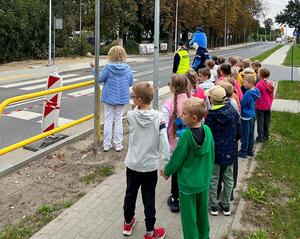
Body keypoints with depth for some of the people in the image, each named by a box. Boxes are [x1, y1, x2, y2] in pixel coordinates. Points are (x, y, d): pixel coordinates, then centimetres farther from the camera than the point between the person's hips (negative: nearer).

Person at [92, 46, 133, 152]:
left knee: (108, 120, 9)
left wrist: (94, 68, 6)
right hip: (122, 98, 2)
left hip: (109, 97, -2)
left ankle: (106, 144, 14)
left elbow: (100, 79, -6)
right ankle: (118, 145, 15)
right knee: (118, 120, 12)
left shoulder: (108, 67, -14)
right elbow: (130, 83, 1)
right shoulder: (127, 68, -5)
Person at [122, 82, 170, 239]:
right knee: (149, 198, 11)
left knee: (130, 194, 20)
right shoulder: (158, 117, -16)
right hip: (150, 166, -1)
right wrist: (167, 164, -10)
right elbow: (164, 142, -18)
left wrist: (137, 106, 4)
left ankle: (128, 223, 40)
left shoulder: (131, 116, -15)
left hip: (132, 165, 1)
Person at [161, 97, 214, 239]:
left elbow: (177, 159, -14)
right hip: (204, 181, 6)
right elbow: (211, 156, 3)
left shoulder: (186, 135, -25)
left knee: (189, 216, 11)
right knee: (202, 212, 23)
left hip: (188, 183, -6)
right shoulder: (207, 131, -9)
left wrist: (166, 172, 4)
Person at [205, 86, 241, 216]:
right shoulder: (233, 111, -8)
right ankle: (226, 205, 26)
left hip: (215, 152, -3)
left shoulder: (210, 115, -18)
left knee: (213, 179, 12)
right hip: (230, 152, 3)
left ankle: (213, 206, 20)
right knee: (228, 178, 16)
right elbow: (239, 132, 0)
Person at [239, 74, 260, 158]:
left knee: (245, 135, 2)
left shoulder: (248, 93, -25)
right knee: (251, 134, 17)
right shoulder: (255, 91, 2)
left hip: (246, 116, -9)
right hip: (252, 115, 9)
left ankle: (243, 151, 12)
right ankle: (250, 150, 28)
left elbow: (241, 104, -18)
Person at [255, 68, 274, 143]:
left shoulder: (259, 84, -21)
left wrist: (255, 104, -1)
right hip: (268, 106, 6)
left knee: (260, 122, 4)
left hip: (260, 106, -6)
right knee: (266, 121, 16)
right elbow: (272, 95, 8)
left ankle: (260, 138, 10)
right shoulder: (271, 83, -1)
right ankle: (266, 136, 26)